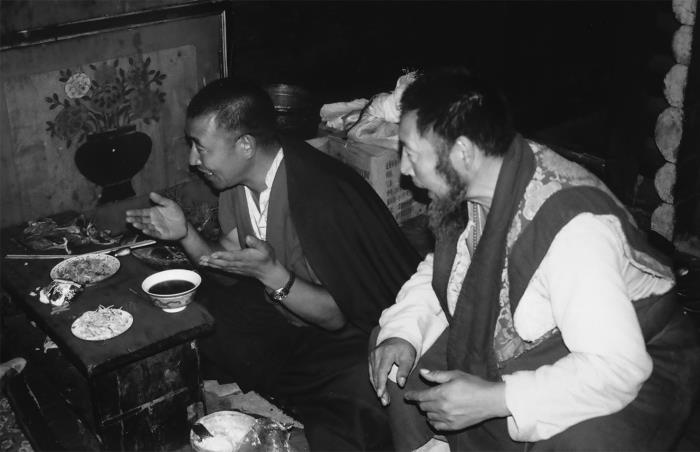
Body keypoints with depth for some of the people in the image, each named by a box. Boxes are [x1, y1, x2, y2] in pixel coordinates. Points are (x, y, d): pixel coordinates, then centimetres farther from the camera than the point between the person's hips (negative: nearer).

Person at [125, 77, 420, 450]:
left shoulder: (321, 197, -30)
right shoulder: (237, 180, -5)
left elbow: (337, 316, -23)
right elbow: (226, 262, 6)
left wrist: (271, 273, -35)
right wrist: (184, 233, -12)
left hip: (347, 336, -7)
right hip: (276, 311, 8)